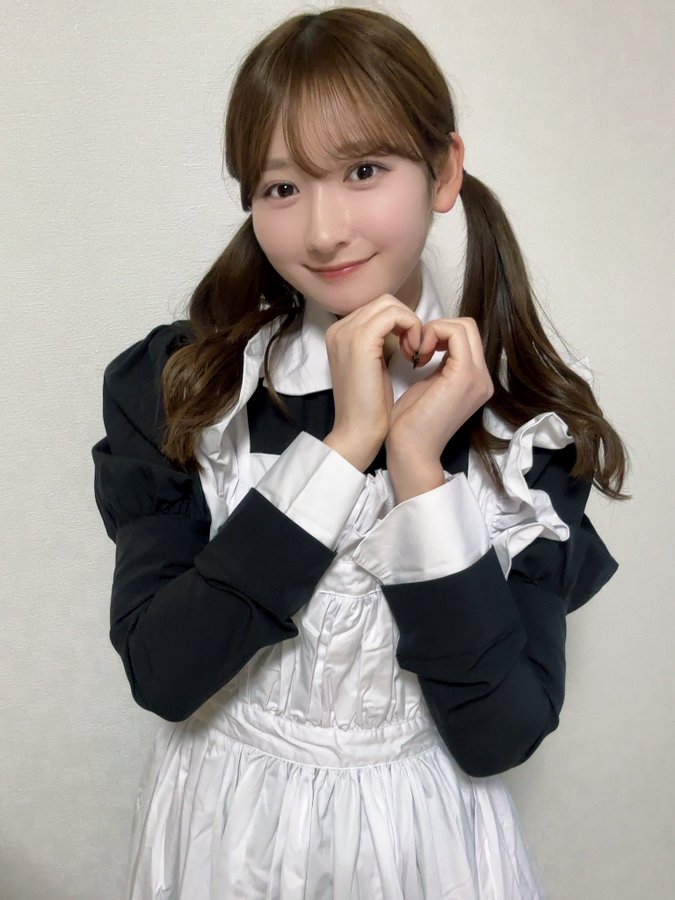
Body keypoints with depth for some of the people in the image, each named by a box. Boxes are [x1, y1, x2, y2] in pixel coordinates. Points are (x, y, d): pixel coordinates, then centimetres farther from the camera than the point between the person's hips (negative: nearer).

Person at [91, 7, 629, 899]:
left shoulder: (529, 419, -12)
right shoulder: (170, 386, -13)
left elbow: (500, 734, -17)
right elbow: (161, 674, -21)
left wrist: (418, 462, -26)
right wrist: (342, 447, -26)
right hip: (224, 827, 0)